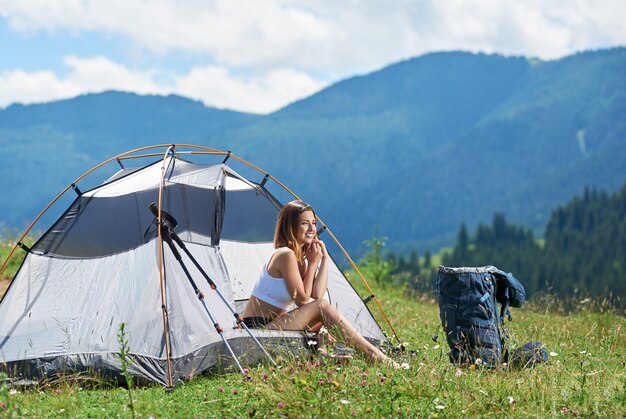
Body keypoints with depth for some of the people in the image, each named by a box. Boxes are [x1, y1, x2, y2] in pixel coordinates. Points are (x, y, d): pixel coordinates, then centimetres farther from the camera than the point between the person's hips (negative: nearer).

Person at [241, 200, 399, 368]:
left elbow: (316, 294, -5)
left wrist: (324, 259, -3)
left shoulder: (302, 257, 12)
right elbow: (302, 300, -12)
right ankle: (375, 357, -20)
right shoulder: (285, 255, -16)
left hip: (272, 325, 9)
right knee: (321, 307, -18)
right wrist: (312, 263, -6)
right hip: (256, 328, -9)